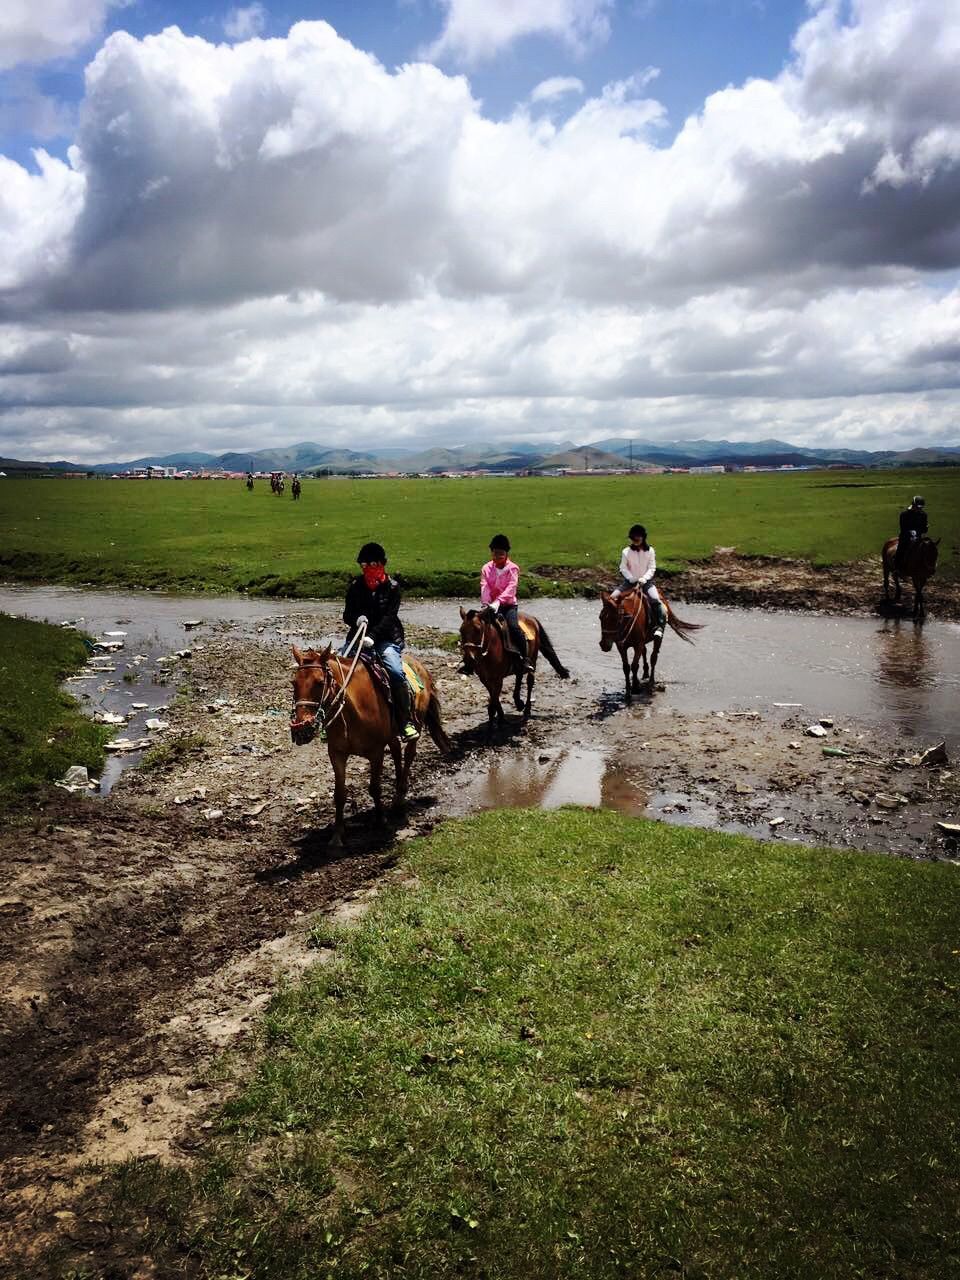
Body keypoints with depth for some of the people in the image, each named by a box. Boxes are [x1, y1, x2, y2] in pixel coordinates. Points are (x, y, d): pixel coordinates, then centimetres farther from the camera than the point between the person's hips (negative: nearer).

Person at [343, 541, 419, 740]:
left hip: (386, 638, -4)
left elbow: (389, 617, -12)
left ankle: (406, 722, -21)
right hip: (358, 637, 4)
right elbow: (347, 614, 9)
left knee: (396, 672, -27)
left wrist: (373, 636, -27)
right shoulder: (355, 586, 8)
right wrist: (356, 619, -16)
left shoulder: (392, 586, -2)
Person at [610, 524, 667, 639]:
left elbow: (652, 568, -3)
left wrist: (643, 580, -18)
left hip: (646, 580, -1)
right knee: (612, 597, -17)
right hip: (630, 580, 2)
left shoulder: (650, 551, -3)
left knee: (656, 600, -27)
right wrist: (634, 580, -12)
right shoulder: (626, 551, -3)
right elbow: (623, 568, -2)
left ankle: (660, 626, -23)